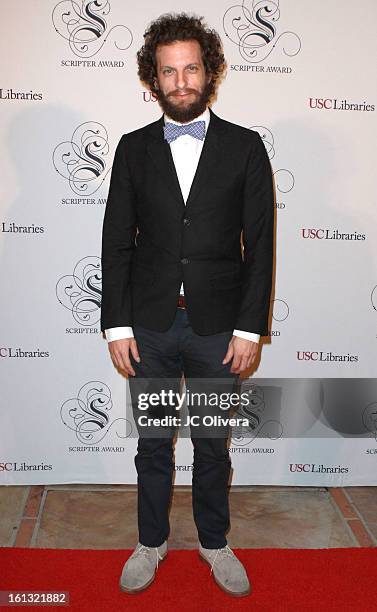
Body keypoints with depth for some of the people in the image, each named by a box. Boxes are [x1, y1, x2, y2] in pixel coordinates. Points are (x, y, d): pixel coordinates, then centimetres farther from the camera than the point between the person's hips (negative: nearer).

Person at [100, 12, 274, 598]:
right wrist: (117, 325, -3)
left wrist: (250, 328, -7)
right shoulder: (134, 148, 4)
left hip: (218, 328, -1)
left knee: (213, 444, 14)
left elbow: (260, 244, -2)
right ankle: (152, 541, 35)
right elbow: (117, 242, 2)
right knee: (152, 442, 15)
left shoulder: (245, 147, 0)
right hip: (149, 328, 1)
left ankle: (214, 542, 36)